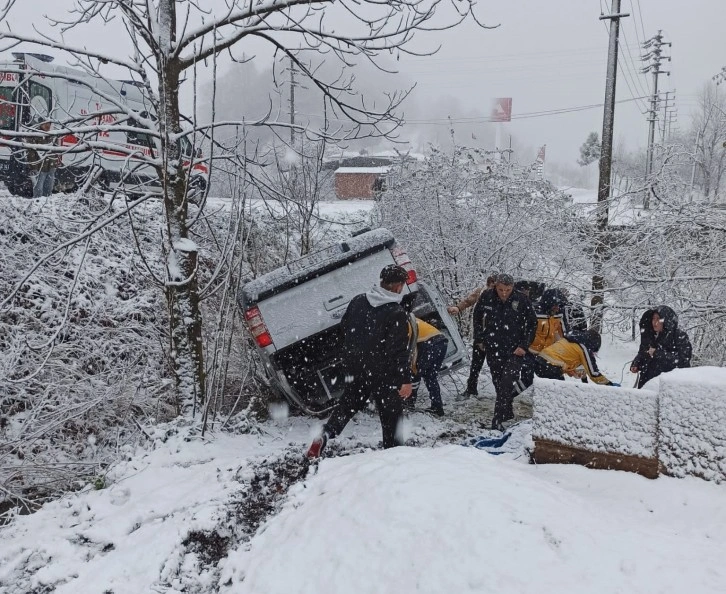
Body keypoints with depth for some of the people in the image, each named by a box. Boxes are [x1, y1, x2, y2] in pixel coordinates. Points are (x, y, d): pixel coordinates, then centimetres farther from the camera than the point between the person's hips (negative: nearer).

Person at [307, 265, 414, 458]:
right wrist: (406, 379, -18)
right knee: (391, 413, 10)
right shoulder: (397, 313, -17)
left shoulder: (358, 301, 2)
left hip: (355, 368, 5)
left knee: (347, 405, 20)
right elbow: (400, 350, -20)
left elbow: (344, 328, 14)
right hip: (384, 374, -5)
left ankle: (325, 435, 3)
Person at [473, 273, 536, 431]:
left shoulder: (522, 301, -14)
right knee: (498, 384, 13)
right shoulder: (486, 297, -7)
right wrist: (479, 338, 10)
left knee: (507, 385, -13)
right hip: (493, 349, 3)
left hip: (515, 351, -3)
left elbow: (532, 324, -1)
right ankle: (508, 413, 32)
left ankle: (497, 421, -10)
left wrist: (524, 346, -6)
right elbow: (477, 316, 12)